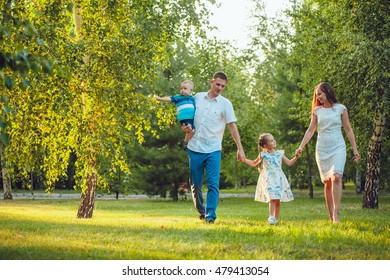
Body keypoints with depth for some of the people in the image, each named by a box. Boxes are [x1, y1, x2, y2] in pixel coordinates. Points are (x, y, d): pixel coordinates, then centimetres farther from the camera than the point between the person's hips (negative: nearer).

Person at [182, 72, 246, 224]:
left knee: (213, 184, -12)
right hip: (194, 147, 3)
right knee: (195, 184, 8)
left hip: (213, 150, -3)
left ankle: (210, 216, -13)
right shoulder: (197, 97, 8)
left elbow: (232, 126, -1)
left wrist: (240, 148, -6)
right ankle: (201, 211, 27)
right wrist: (185, 127, -2)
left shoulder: (225, 104, 1)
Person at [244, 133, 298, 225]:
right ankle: (271, 217, -22)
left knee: (278, 200, 1)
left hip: (279, 179, 3)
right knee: (273, 198, -20)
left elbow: (289, 163, 16)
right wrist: (244, 159, 6)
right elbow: (254, 163, 18)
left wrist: (296, 156, 2)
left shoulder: (280, 153, 10)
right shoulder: (263, 155, 4)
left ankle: (276, 219, 10)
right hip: (269, 179, -3)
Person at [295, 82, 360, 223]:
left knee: (336, 177, -22)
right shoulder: (317, 110, 9)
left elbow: (348, 130, 5)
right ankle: (331, 217, 6)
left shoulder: (340, 108, 2)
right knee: (327, 182, 3)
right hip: (322, 149, 3)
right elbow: (310, 130, 10)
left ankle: (336, 213, -26)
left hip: (338, 148, -3)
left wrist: (355, 149, 3)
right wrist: (301, 147, 2)